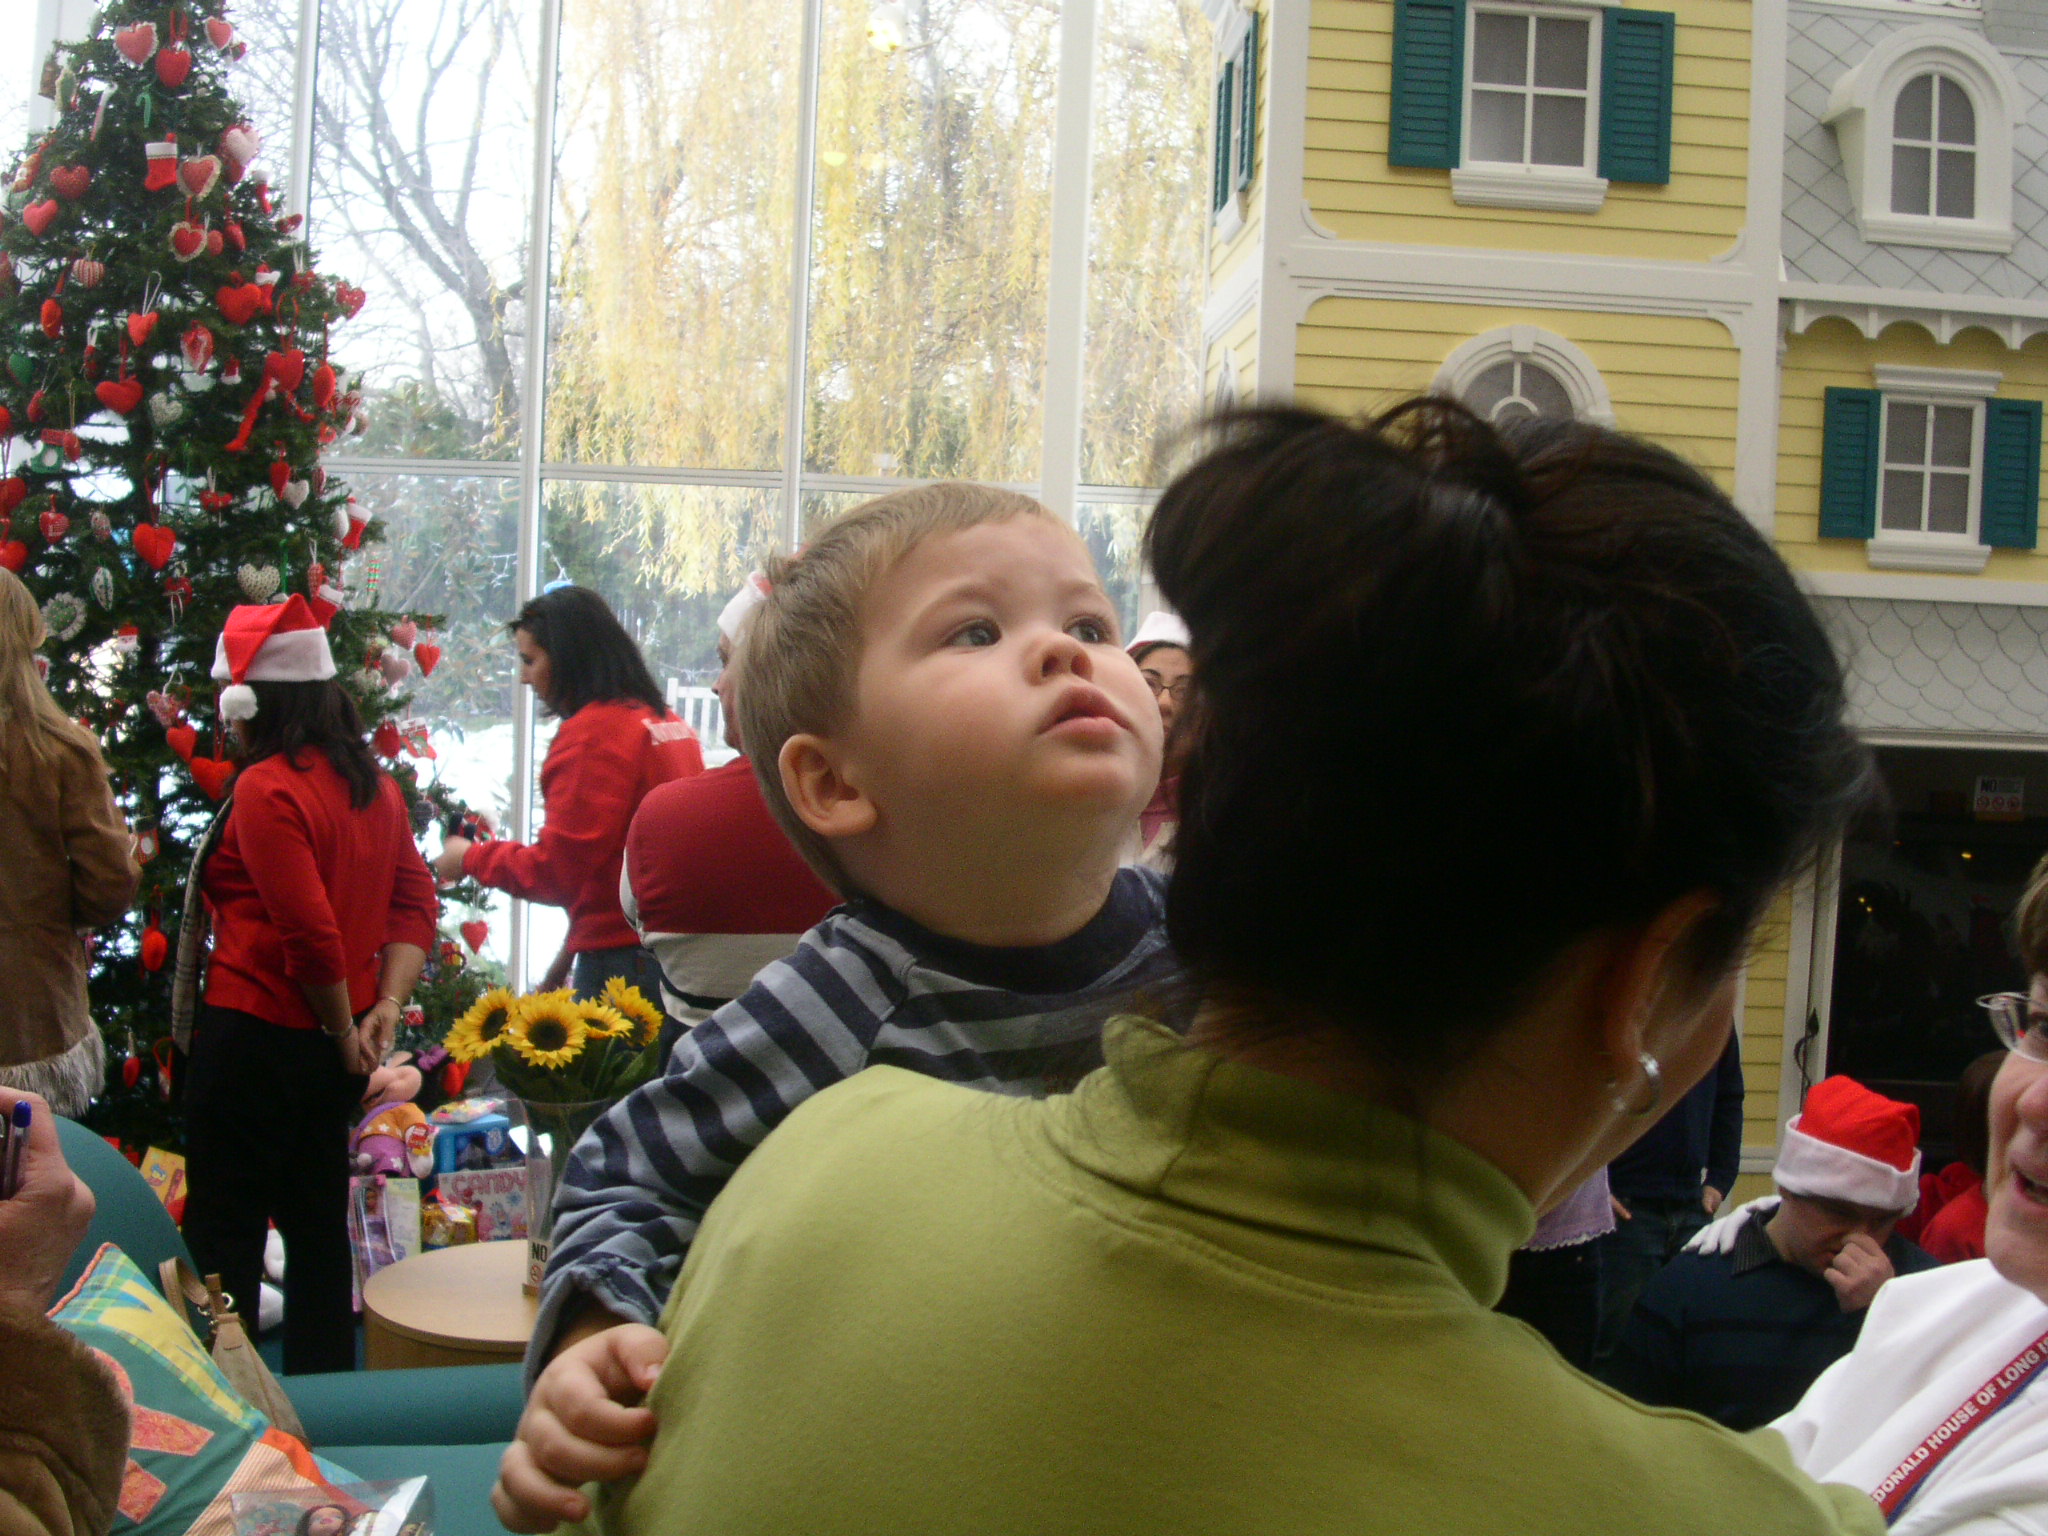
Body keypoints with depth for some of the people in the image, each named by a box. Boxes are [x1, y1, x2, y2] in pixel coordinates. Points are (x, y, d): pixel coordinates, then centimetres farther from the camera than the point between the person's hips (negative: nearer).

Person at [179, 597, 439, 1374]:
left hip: (256, 1039, -8)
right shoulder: (371, 781, 8)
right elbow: (415, 903, 7)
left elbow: (310, 933, -22)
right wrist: (385, 1006, -1)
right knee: (318, 1222, 17)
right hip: (331, 1046, 8)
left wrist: (344, 1030, -9)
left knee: (225, 1233, 4)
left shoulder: (265, 791, -17)